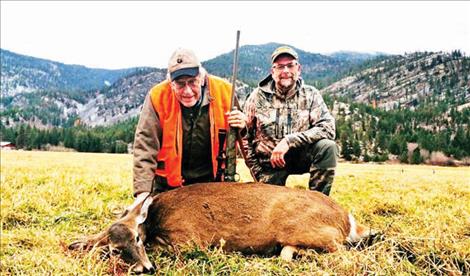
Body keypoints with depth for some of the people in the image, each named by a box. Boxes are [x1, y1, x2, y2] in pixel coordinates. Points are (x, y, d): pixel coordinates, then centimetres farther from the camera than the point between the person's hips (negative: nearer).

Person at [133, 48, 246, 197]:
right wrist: (143, 192, -22)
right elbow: (145, 147, -15)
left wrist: (241, 127, -19)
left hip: (212, 180, 2)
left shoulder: (223, 91, -11)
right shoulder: (157, 97, -16)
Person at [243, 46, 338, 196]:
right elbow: (244, 135, 0)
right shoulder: (258, 96, -6)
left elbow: (328, 128, -18)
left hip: (300, 156, 0)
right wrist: (258, 172, -5)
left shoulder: (310, 95, -6)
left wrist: (289, 141, -29)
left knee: (327, 146, -26)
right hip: (270, 162, 0)